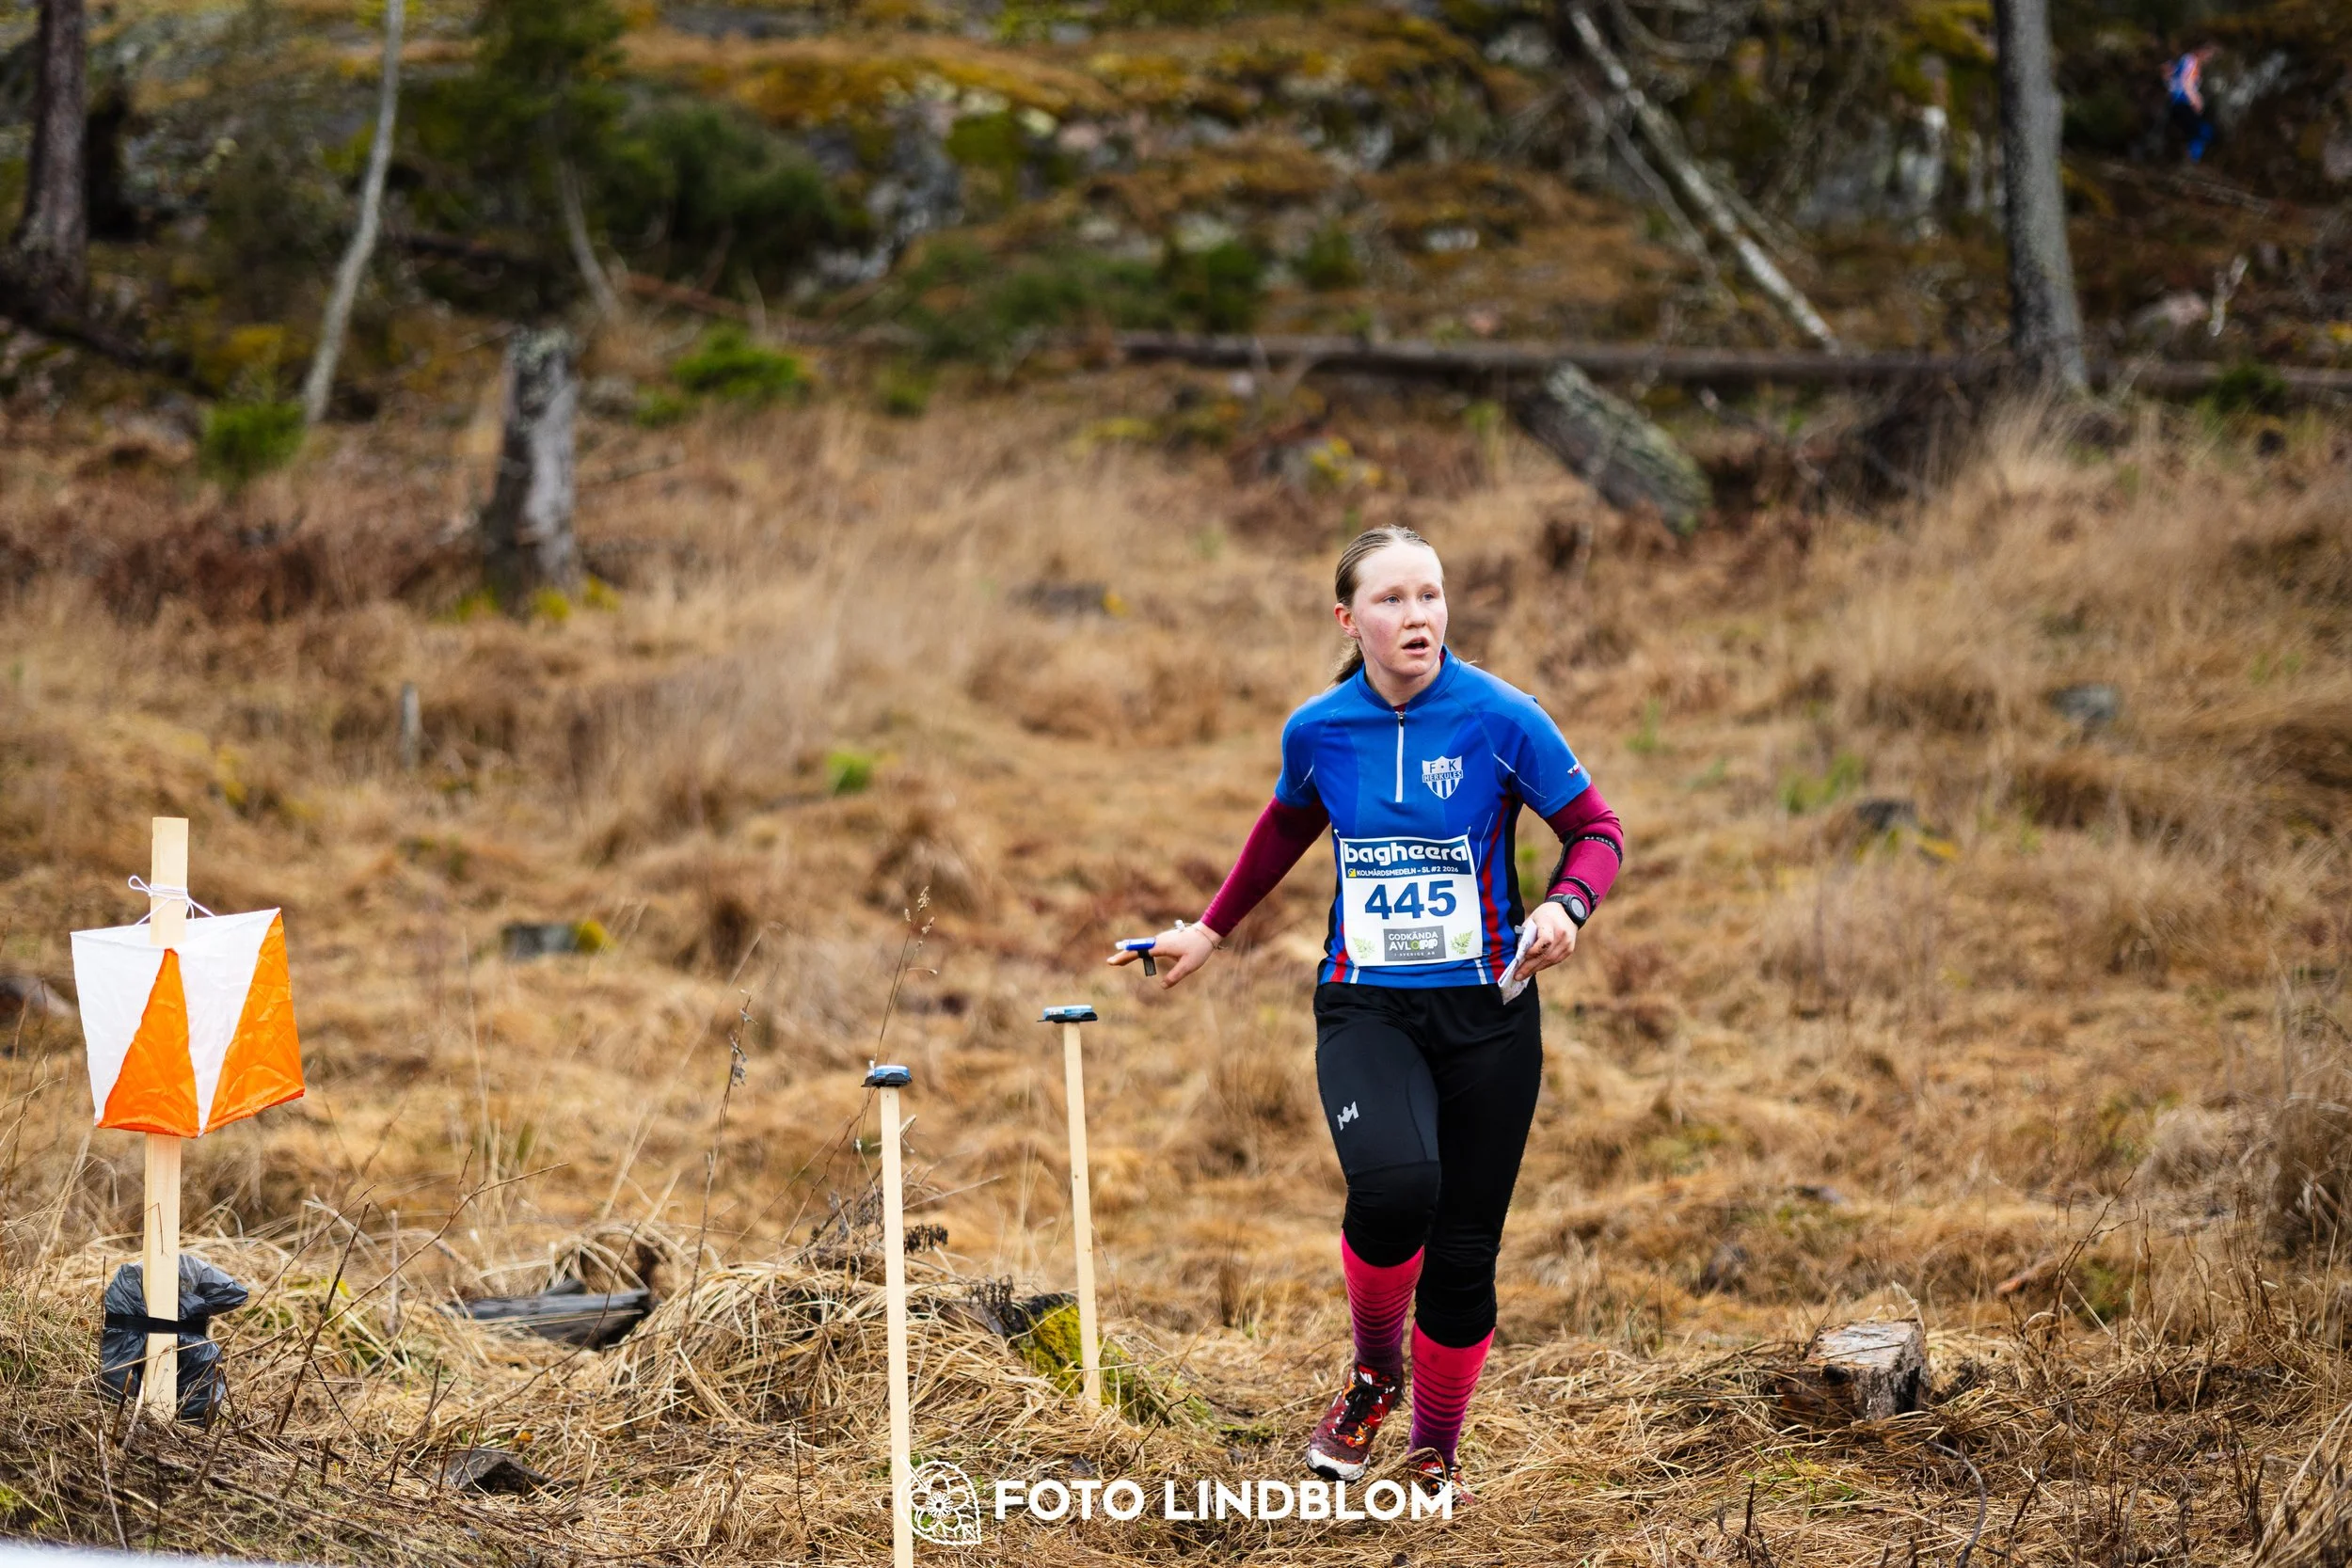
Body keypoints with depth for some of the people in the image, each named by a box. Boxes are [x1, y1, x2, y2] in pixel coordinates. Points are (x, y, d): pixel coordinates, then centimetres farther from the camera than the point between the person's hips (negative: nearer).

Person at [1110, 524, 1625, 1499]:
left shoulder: (1501, 718, -8)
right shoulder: (1317, 731, 0)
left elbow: (1596, 830, 1)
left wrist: (1566, 906, -20)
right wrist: (1213, 928, 30)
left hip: (1484, 1012, 0)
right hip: (1365, 1009, 0)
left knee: (1464, 1254, 1)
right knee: (1395, 1185, -28)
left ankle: (1436, 1451, 26)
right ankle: (1373, 1371, 3)